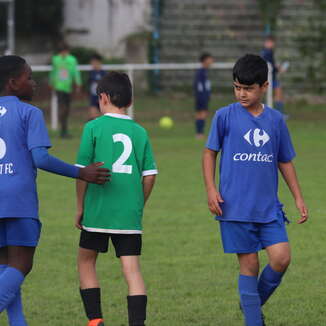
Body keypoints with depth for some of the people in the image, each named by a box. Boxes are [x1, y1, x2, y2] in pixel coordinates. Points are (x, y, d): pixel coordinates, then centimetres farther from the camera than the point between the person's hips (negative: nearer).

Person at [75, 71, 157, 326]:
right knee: (132, 269, 1)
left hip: (98, 210, -2)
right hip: (130, 214, 2)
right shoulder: (139, 132, 7)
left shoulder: (94, 128, -3)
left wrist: (80, 207, 5)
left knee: (86, 260, 15)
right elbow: (149, 176, 6)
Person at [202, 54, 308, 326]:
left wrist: (298, 198, 14)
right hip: (236, 208, -3)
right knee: (249, 264, -1)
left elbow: (285, 161, 15)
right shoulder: (225, 116, -2)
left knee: (282, 258, -9)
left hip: (269, 207, 3)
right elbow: (210, 152, 6)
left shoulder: (275, 120, 7)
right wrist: (210, 189, -6)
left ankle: (254, 302, 16)